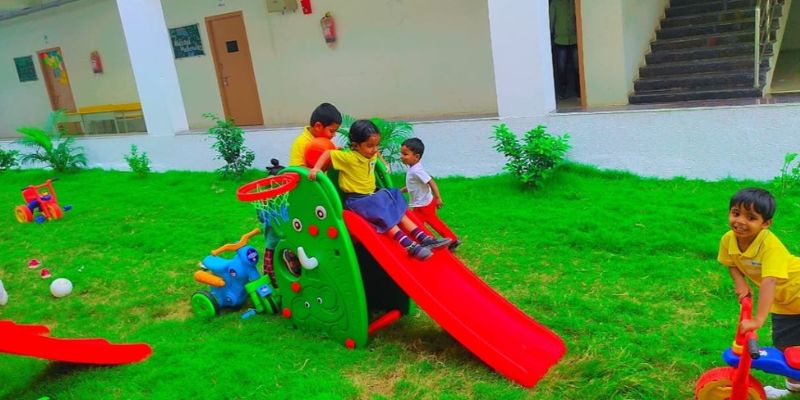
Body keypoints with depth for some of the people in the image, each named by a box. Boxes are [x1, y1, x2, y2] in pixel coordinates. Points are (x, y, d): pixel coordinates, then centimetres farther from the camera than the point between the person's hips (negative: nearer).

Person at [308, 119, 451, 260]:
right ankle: (410, 246, -30)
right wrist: (316, 168, -30)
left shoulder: (372, 154, 4)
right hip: (356, 200, -9)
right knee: (384, 217, -23)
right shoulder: (349, 157, -20)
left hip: (372, 197, 9)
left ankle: (424, 239, -4)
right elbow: (328, 154, -21)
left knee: (398, 212, -1)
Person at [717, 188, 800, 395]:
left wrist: (758, 319, -54)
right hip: (782, 301, 6)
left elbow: (769, 282, -48)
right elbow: (732, 263, 0)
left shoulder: (771, 245, -39)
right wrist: (740, 283, -20)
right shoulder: (728, 240, -20)